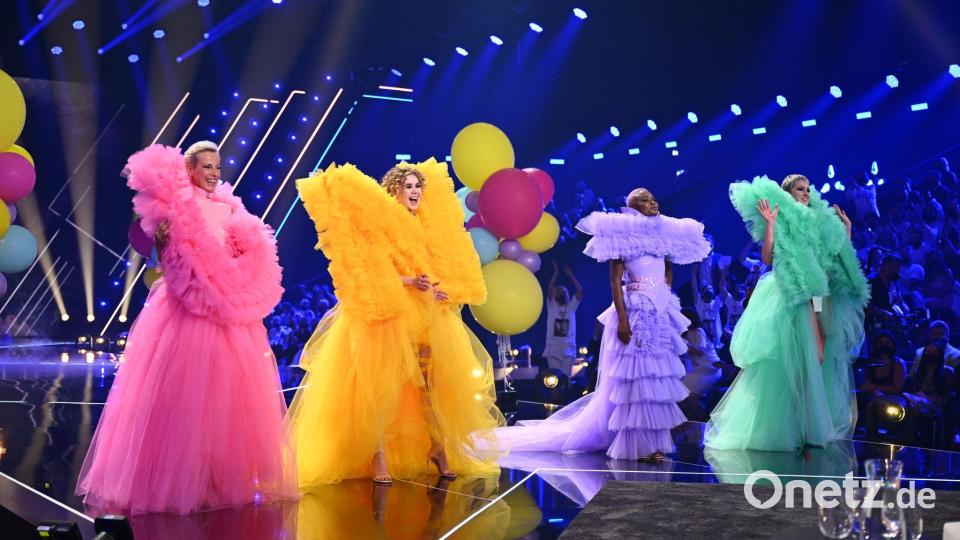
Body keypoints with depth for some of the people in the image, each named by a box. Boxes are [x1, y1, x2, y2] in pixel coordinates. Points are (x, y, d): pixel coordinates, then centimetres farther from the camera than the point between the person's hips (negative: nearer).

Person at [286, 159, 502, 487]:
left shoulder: (428, 227, 13)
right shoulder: (379, 226, -6)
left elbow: (446, 269, 18)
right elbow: (373, 275, -14)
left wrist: (443, 291, -1)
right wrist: (410, 282, -23)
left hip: (428, 321, 6)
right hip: (388, 319, -6)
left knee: (432, 385, 7)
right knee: (383, 387, -3)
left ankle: (439, 449, 18)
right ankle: (379, 457, 4)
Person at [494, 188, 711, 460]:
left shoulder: (662, 236, 12)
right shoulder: (625, 237, -6)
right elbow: (615, 281, -10)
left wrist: (665, 293, 10)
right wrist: (622, 319, -17)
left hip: (661, 315, 6)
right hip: (635, 314, -6)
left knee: (657, 376, 7)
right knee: (635, 377, -3)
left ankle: (653, 441, 14)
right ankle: (637, 445, 3)